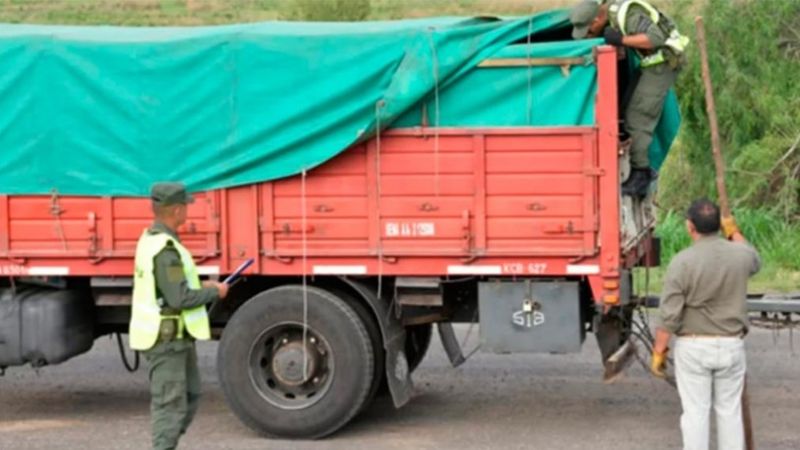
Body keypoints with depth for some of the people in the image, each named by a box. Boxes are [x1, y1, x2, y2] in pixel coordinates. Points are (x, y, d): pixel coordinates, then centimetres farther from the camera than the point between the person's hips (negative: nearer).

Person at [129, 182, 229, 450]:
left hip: (174, 337, 10)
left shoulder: (150, 238, 10)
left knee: (190, 395, 18)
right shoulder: (166, 250, -22)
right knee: (171, 404, -3)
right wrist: (214, 292, -11)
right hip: (166, 339, -10)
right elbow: (180, 299, -25)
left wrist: (200, 287, 12)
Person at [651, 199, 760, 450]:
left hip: (693, 346, -3)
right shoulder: (740, 255, -4)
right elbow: (754, 262, 24)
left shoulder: (682, 262, -15)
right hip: (731, 345, 3)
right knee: (730, 411, 13)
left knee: (695, 412, 3)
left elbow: (670, 314, -15)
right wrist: (734, 233, 38)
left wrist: (658, 351, -4)